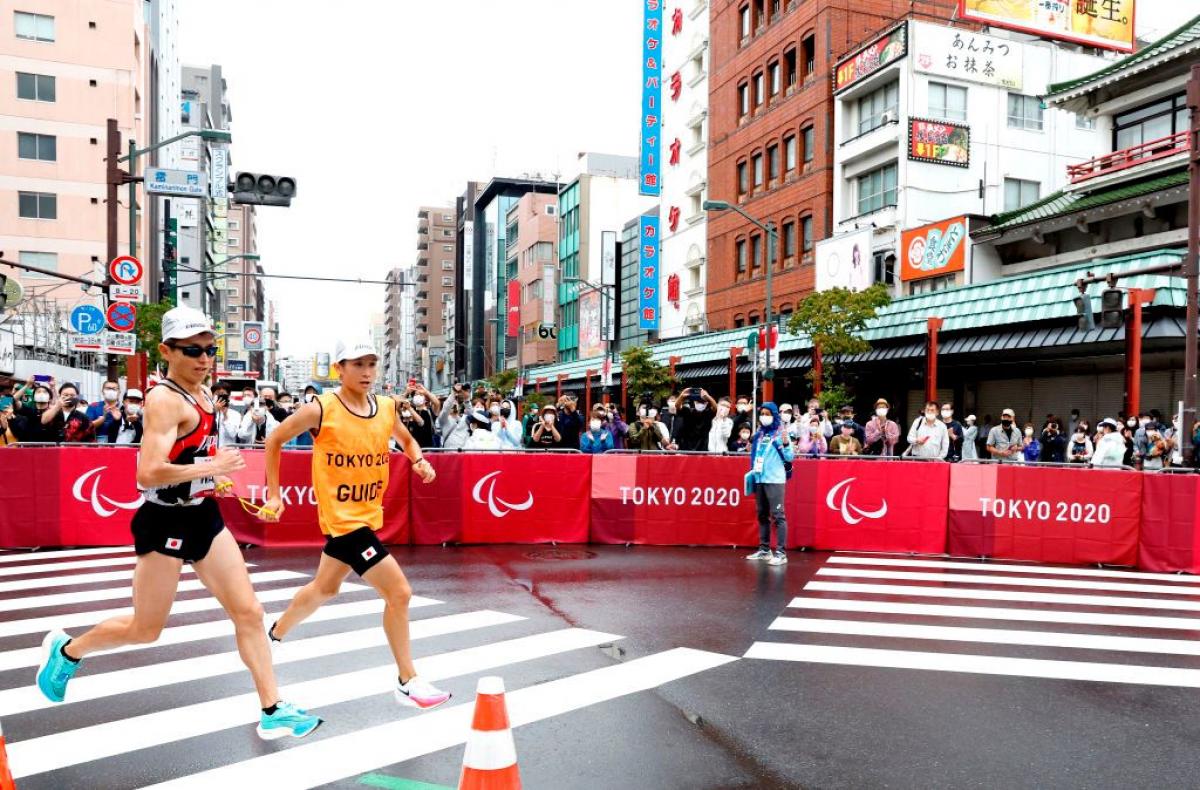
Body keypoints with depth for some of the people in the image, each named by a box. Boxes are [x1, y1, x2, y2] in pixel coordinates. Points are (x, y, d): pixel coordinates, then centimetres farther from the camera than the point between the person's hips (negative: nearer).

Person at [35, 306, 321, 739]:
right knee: (145, 630, 9)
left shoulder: (202, 394, 8)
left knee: (249, 612, 3)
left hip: (204, 517, 8)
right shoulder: (165, 399, -19)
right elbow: (148, 473, -31)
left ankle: (273, 710, 9)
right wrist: (212, 467, -23)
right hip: (167, 523, -8)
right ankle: (66, 650, 38)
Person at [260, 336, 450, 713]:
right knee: (399, 592, -11)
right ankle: (408, 682, 3)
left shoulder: (387, 407, 0)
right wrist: (273, 495, -1)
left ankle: (275, 634, 53)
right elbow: (274, 441, -1)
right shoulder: (321, 410, -14)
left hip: (367, 515, 7)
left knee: (324, 589, 26)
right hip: (342, 517, -7)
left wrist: (419, 460, -2)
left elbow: (406, 439, 19)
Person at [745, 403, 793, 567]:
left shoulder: (781, 433, -3)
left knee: (778, 515, -8)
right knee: (762, 515, 13)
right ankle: (764, 549, 23)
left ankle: (781, 553, -8)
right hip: (759, 479, 7)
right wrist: (752, 473, 11)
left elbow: (790, 457, -9)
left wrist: (785, 444, -25)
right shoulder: (759, 435, 12)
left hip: (775, 479, -7)